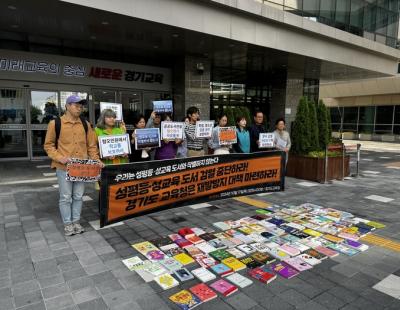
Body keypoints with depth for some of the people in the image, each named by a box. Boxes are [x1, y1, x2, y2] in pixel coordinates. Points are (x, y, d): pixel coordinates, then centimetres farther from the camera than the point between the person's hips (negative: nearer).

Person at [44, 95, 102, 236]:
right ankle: (67, 224, 21)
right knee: (66, 197, 6)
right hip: (64, 167, -3)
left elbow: (91, 145, 9)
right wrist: (59, 158, -15)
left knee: (78, 196, 12)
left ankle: (76, 222, 27)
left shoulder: (85, 124, 6)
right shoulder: (55, 123, -5)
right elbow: (48, 145, 0)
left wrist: (96, 160, -4)